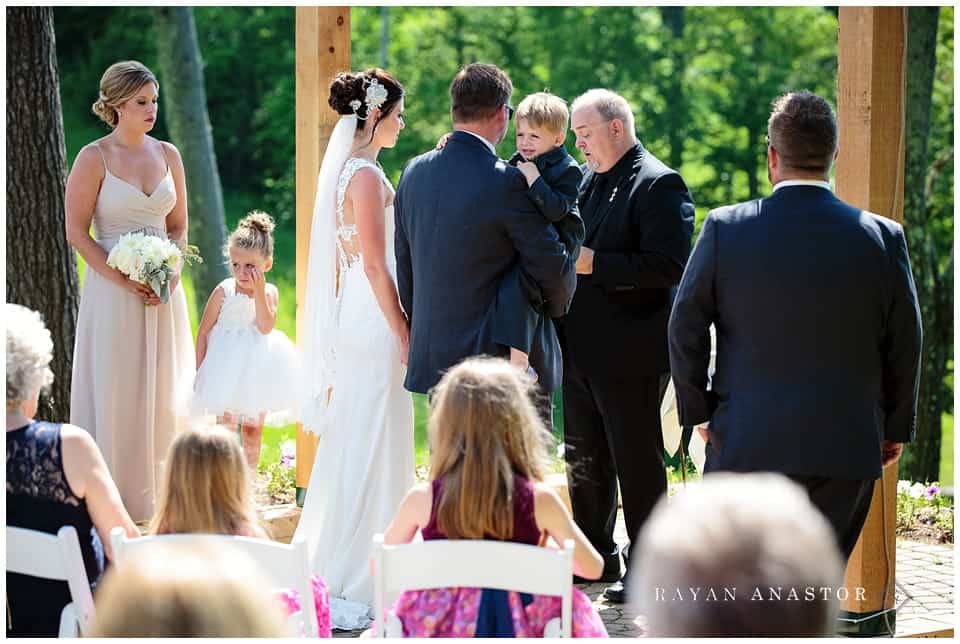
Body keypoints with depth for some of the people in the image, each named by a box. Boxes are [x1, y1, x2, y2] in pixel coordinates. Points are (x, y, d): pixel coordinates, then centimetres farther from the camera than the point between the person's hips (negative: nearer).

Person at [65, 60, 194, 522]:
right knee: (114, 392, -1)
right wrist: (124, 280, -14)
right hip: (112, 291, -5)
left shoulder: (167, 154, 7)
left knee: (163, 392, 7)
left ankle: (155, 492, 16)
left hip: (163, 292, 5)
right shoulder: (94, 158, -7)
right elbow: (76, 232, -8)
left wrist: (170, 273, -5)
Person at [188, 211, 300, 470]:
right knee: (225, 427, -2)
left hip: (256, 367, 2)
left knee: (253, 430, 10)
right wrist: (200, 369, -6)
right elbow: (204, 331, -4)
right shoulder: (224, 291, -9)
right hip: (226, 366, -2)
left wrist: (259, 293, -23)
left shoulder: (270, 292, -4)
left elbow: (266, 327, -18)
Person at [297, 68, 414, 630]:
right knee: (372, 447, -5)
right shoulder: (367, 175, -16)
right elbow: (376, 265, -19)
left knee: (353, 446, 15)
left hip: (356, 322, 10)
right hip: (376, 327, -10)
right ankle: (356, 588, -1)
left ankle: (333, 570, 22)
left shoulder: (350, 170, 14)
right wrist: (404, 335, -16)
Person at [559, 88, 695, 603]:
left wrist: (592, 263, -23)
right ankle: (595, 557, 29)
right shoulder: (587, 181, 14)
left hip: (630, 356, -9)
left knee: (637, 464, 0)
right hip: (581, 351, 9)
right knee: (585, 461, 17)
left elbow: (667, 266, -22)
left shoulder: (658, 185, -13)